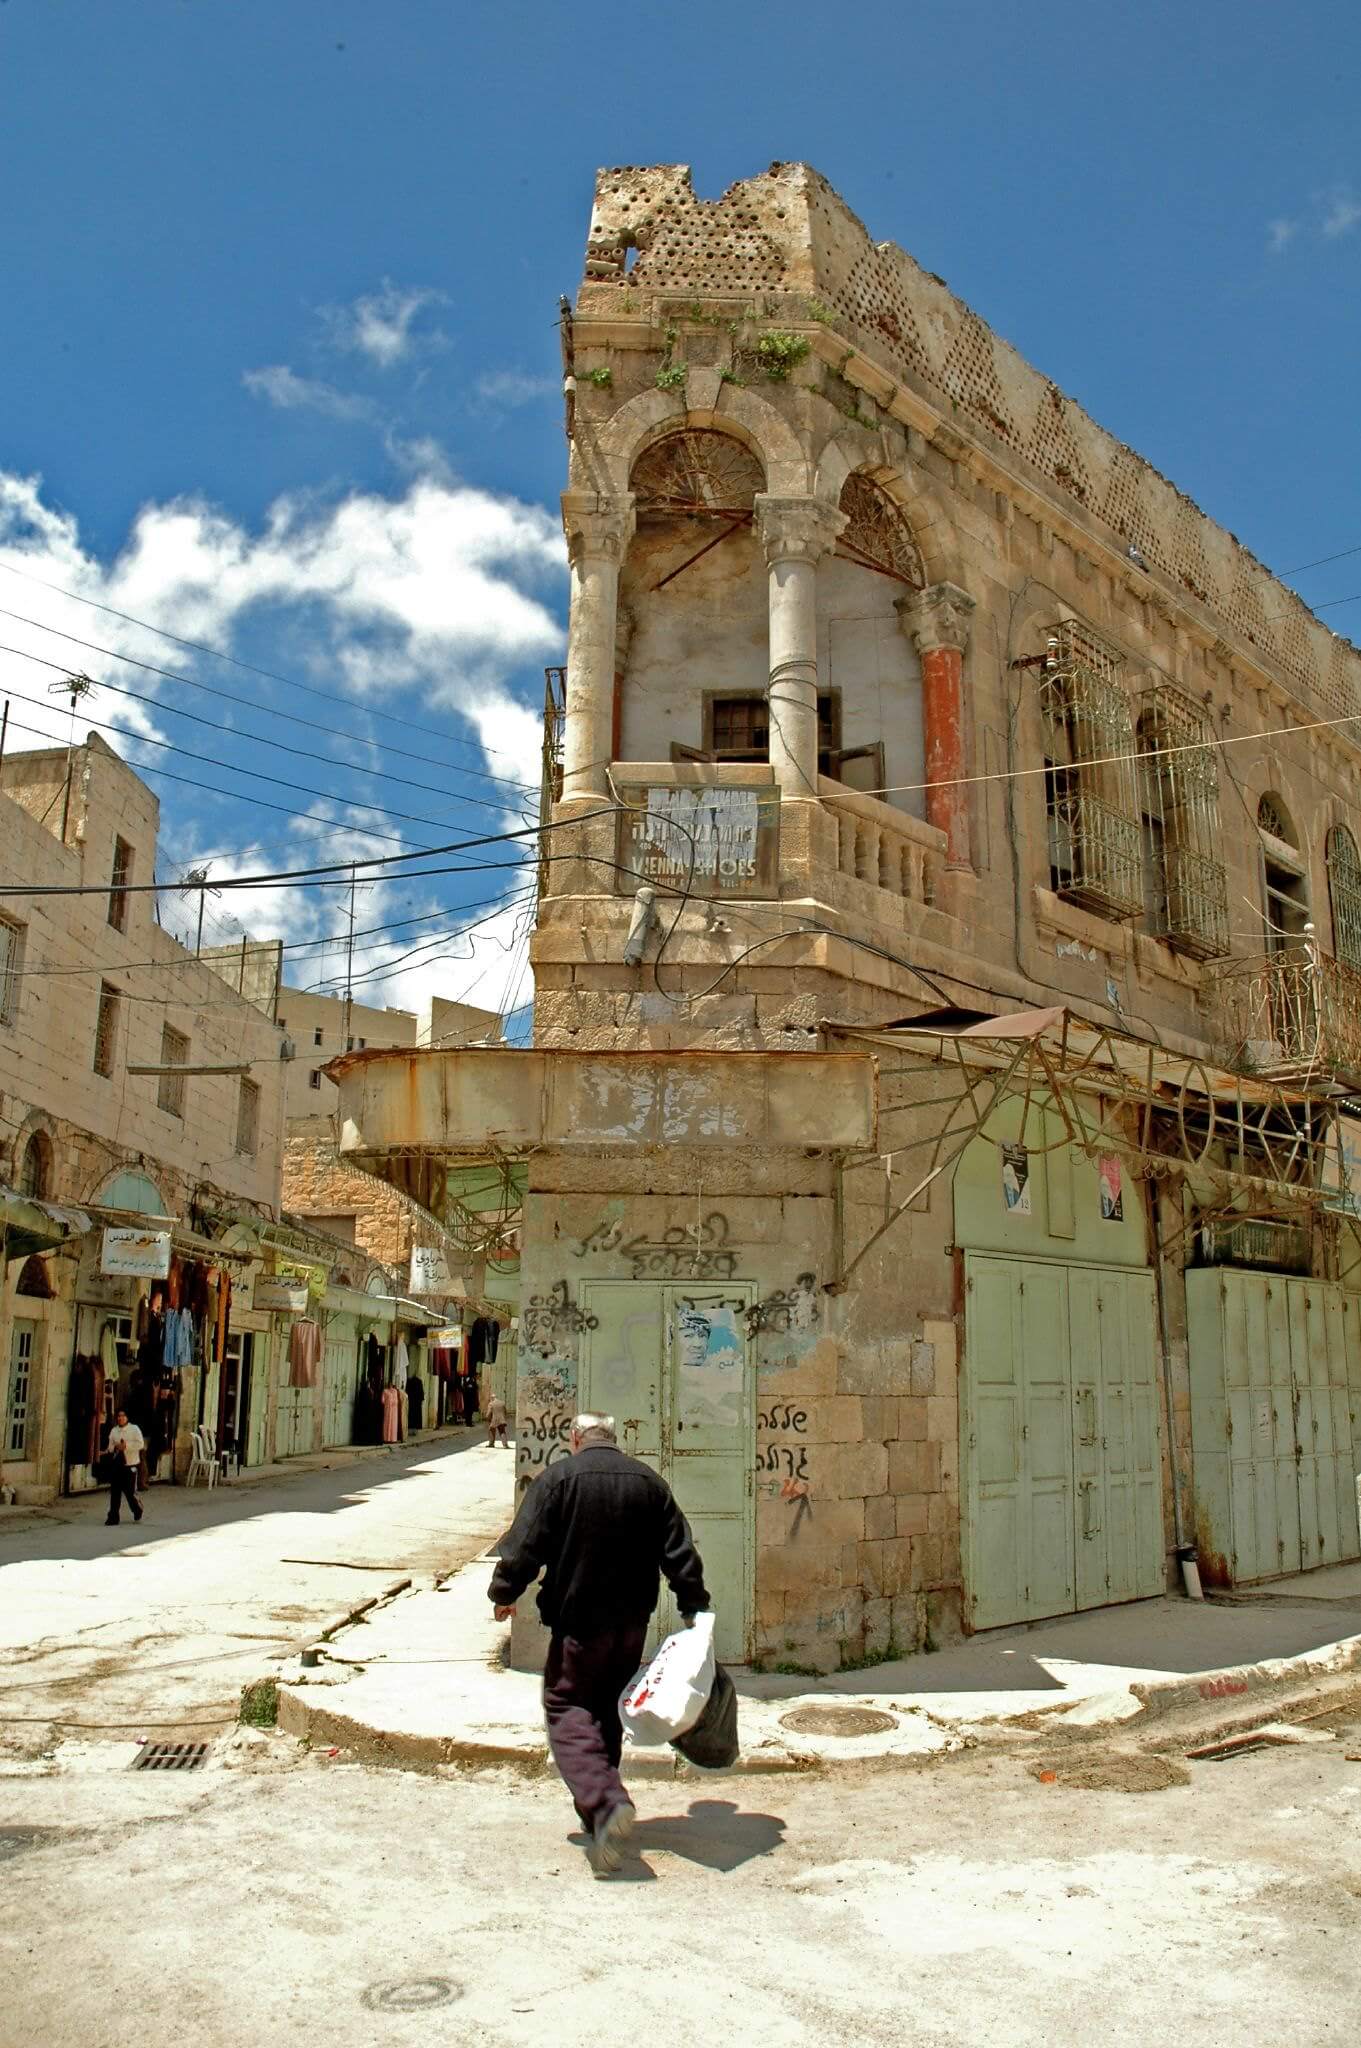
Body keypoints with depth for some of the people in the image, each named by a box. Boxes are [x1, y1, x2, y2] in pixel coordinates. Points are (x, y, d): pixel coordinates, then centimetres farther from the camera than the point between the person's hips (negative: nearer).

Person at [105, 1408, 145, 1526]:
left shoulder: (134, 1429, -4)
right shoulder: (114, 1430, 7)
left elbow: (140, 1444, -11)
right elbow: (110, 1447, 10)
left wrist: (126, 1446, -20)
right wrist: (115, 1447, -12)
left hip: (130, 1464, -4)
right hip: (116, 1464, 4)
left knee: (130, 1491, 0)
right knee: (114, 1492, 2)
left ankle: (137, 1511, 27)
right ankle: (113, 1518, 9)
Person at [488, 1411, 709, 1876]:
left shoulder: (557, 1478, -9)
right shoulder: (649, 1481, 4)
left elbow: (525, 1544, -10)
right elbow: (681, 1553, 4)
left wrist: (504, 1593, 4)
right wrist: (694, 1608, 10)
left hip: (578, 1620, -5)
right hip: (632, 1622, 5)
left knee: (567, 1708, 1)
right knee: (610, 1712, 19)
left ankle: (605, 1802, -20)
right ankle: (599, 1812, 26)